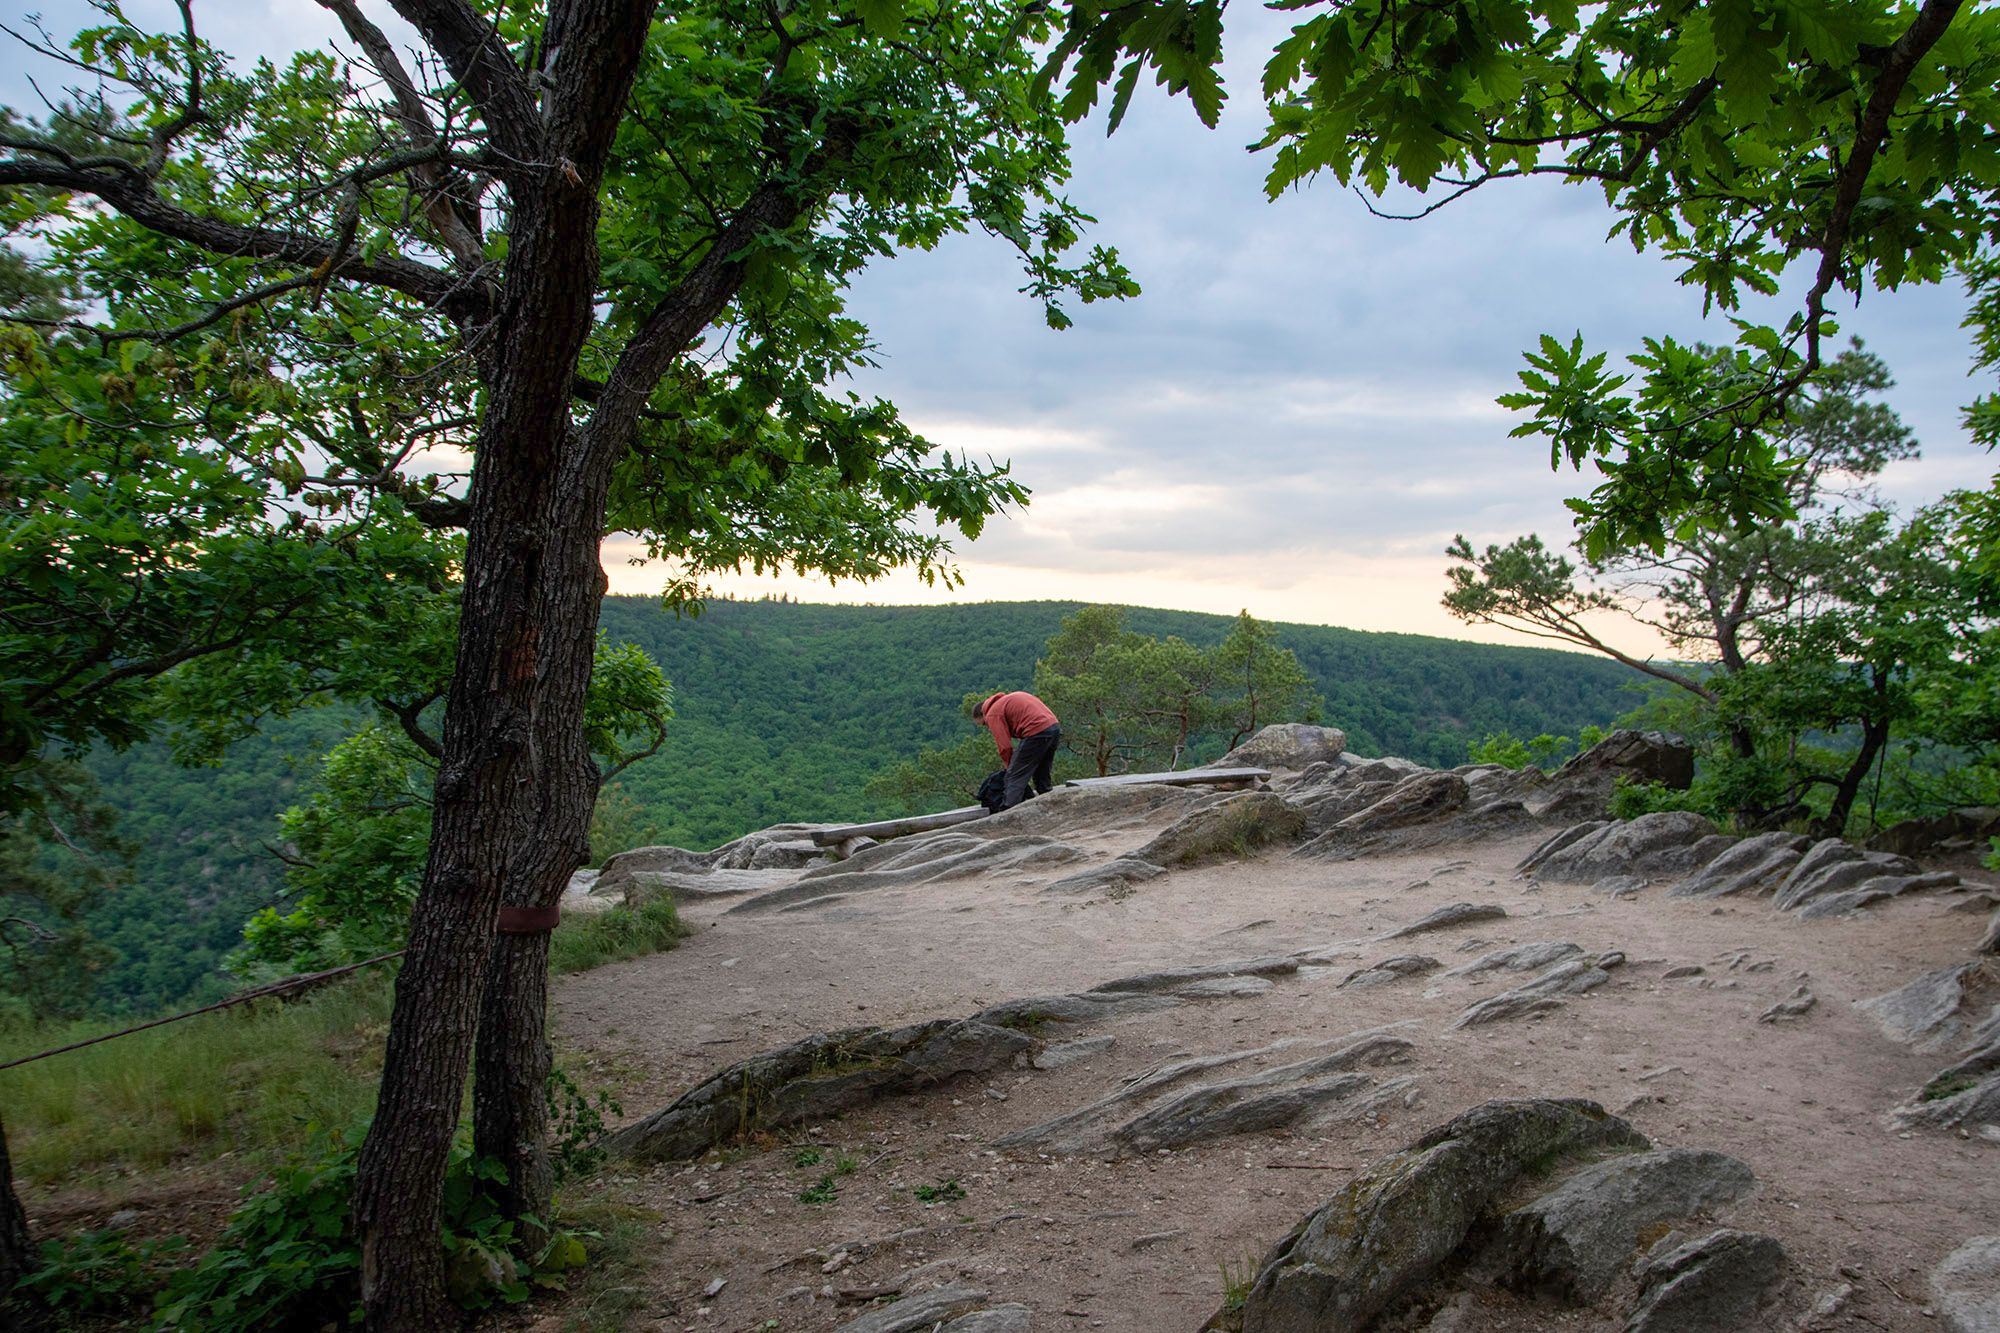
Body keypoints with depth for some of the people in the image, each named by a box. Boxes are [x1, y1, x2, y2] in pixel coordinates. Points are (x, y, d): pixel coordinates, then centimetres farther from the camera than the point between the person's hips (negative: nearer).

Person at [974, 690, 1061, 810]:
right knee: (1042, 777, 21)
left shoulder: (992, 714, 3)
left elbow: (1005, 746, -3)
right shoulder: (1009, 699, 28)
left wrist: (1011, 767, 12)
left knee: (1015, 778, -5)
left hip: (1036, 732, -9)